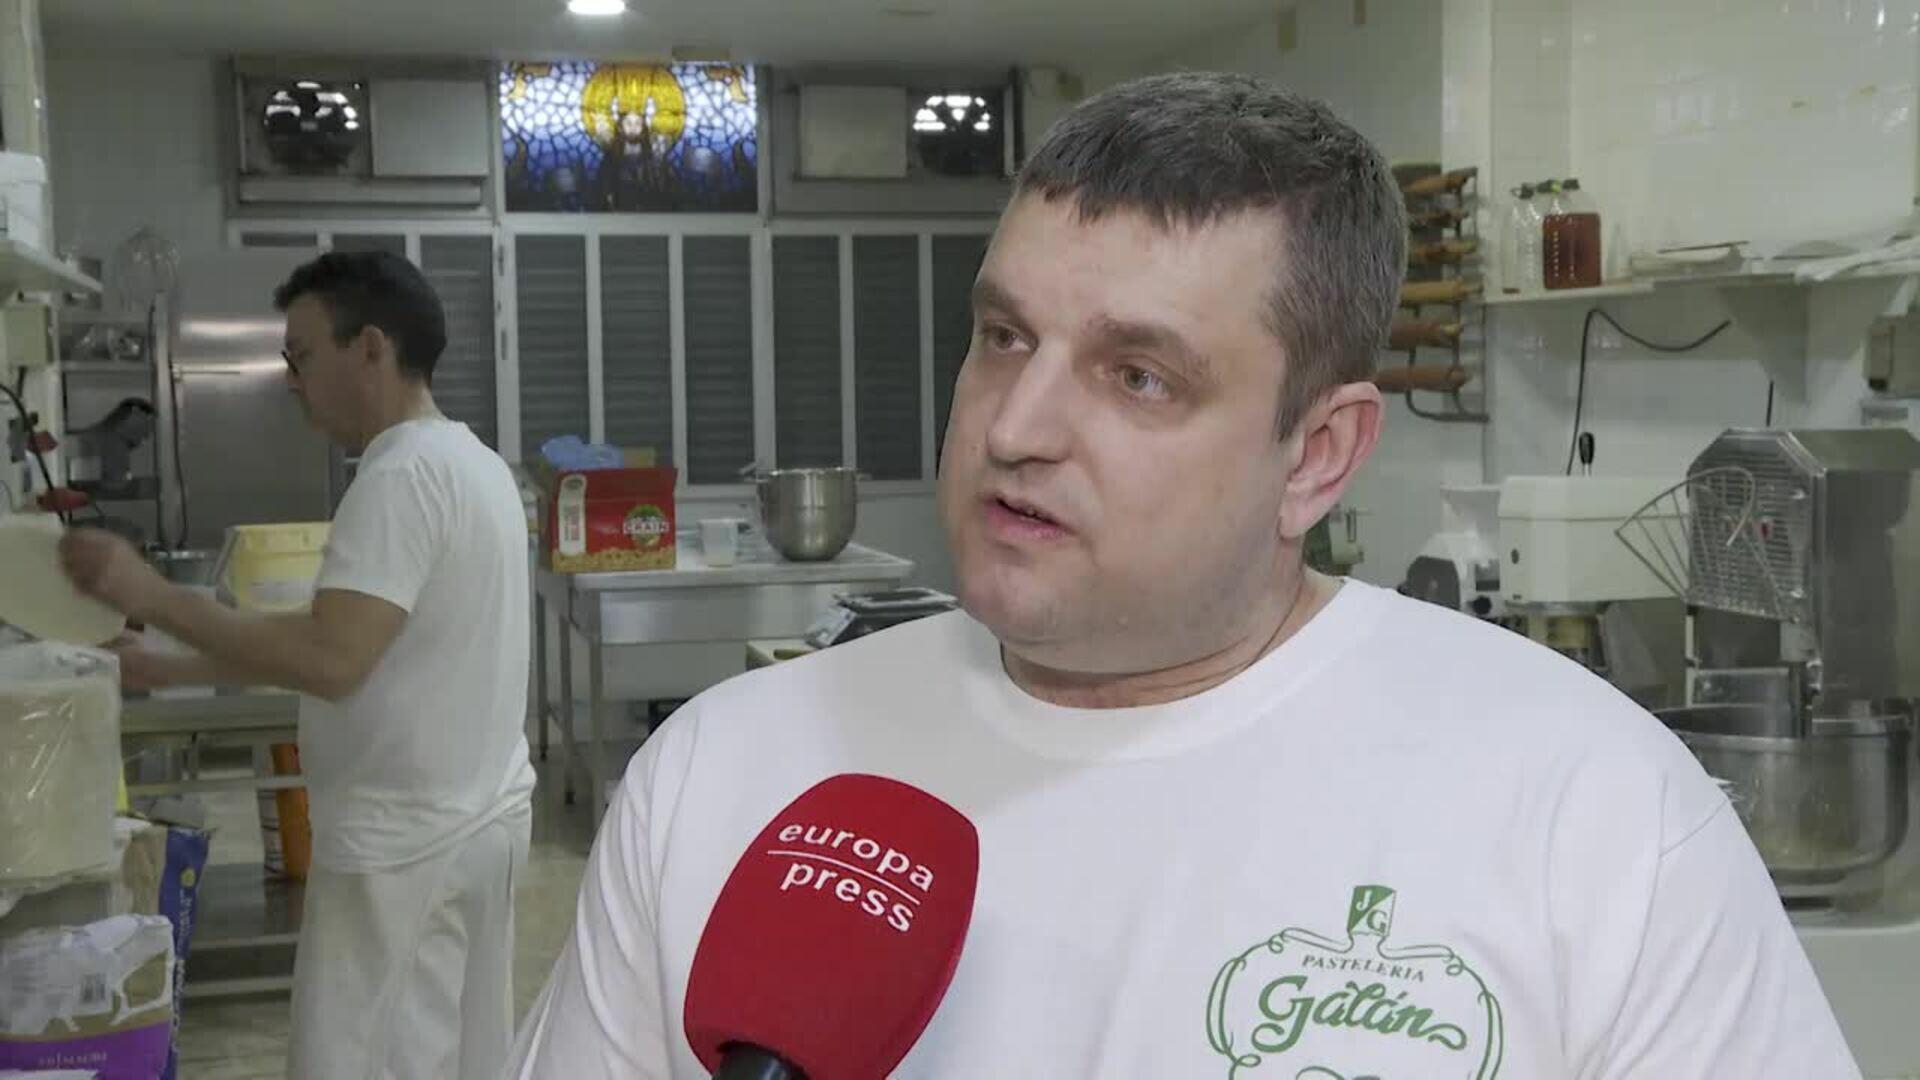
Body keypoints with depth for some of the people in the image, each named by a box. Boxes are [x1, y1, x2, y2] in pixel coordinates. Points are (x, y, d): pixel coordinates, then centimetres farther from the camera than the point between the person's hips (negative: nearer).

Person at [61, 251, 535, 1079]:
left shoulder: (402, 476, -19)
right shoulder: (468, 462, 12)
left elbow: (330, 661, -28)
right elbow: (351, 639, 15)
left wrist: (151, 597, -20)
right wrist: (167, 671, 12)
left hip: (404, 846, -9)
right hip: (477, 820, 10)